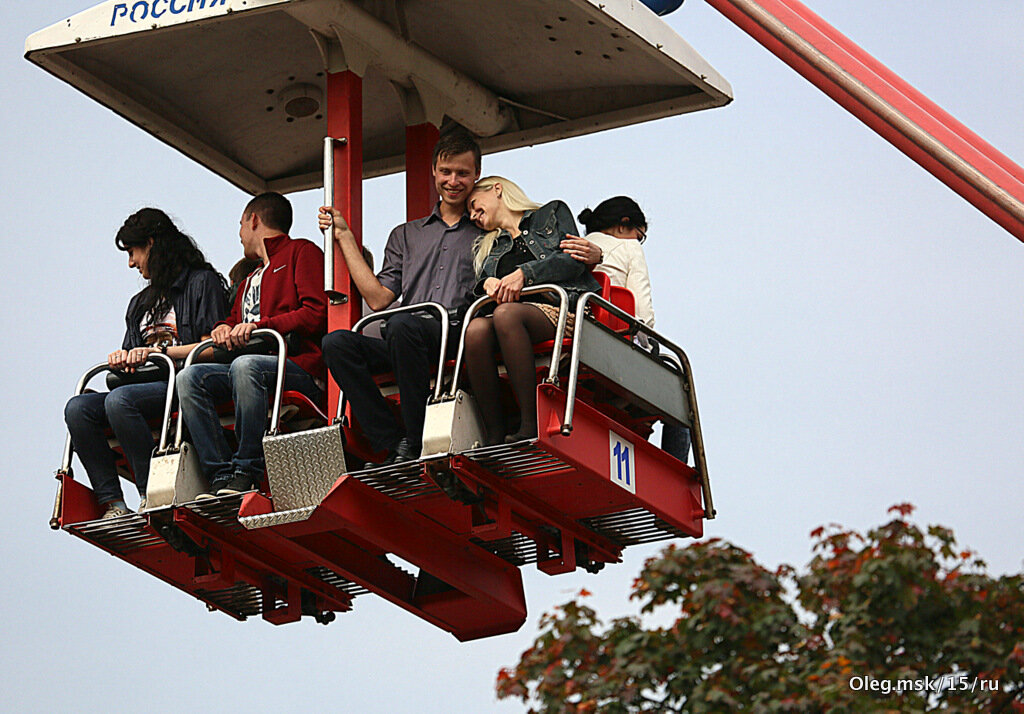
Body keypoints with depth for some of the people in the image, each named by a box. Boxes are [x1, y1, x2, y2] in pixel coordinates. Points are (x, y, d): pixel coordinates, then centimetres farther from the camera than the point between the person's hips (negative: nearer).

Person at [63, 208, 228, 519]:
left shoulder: (202, 281, 5)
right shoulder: (140, 303, 30)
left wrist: (160, 350, -12)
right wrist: (121, 358, 3)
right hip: (146, 386, 8)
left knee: (119, 400, -34)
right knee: (78, 407, -18)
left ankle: (151, 493, -32)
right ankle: (112, 502, -28)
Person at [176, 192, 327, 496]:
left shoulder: (301, 252, 9)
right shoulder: (251, 280, 34)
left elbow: (317, 313, -6)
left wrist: (260, 325, -14)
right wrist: (224, 329, 6)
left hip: (302, 369, -8)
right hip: (258, 363, 8)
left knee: (245, 366, -38)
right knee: (190, 377, -16)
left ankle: (247, 472, -35)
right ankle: (222, 476, -27)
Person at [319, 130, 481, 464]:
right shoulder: (406, 235, 29)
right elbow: (378, 298, 16)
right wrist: (345, 236, 18)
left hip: (460, 334, -5)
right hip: (406, 338, 5)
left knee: (402, 325, -36)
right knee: (336, 342, -23)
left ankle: (414, 444, -30)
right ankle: (393, 445, -28)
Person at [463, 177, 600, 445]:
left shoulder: (552, 213, 20)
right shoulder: (486, 247, 34)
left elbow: (573, 260, 2)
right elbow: (479, 288, 16)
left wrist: (523, 274, -12)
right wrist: (488, 283, -8)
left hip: (560, 307, -4)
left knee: (506, 314, -37)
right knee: (476, 329, -32)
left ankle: (530, 425, -41)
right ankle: (495, 436, -36)